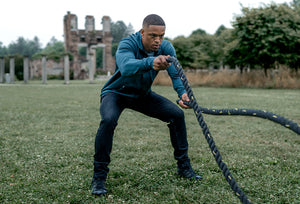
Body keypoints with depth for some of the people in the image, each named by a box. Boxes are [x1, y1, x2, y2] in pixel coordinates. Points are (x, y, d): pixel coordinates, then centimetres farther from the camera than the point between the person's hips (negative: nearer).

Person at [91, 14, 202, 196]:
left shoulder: (166, 48, -15)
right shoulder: (128, 44, -30)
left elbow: (176, 73, -26)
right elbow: (126, 67, -52)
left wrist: (183, 92, -49)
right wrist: (151, 62, -72)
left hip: (143, 94, 5)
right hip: (116, 93, -5)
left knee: (177, 114, -7)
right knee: (109, 120, -34)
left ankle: (184, 166, 10)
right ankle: (99, 177, -20)